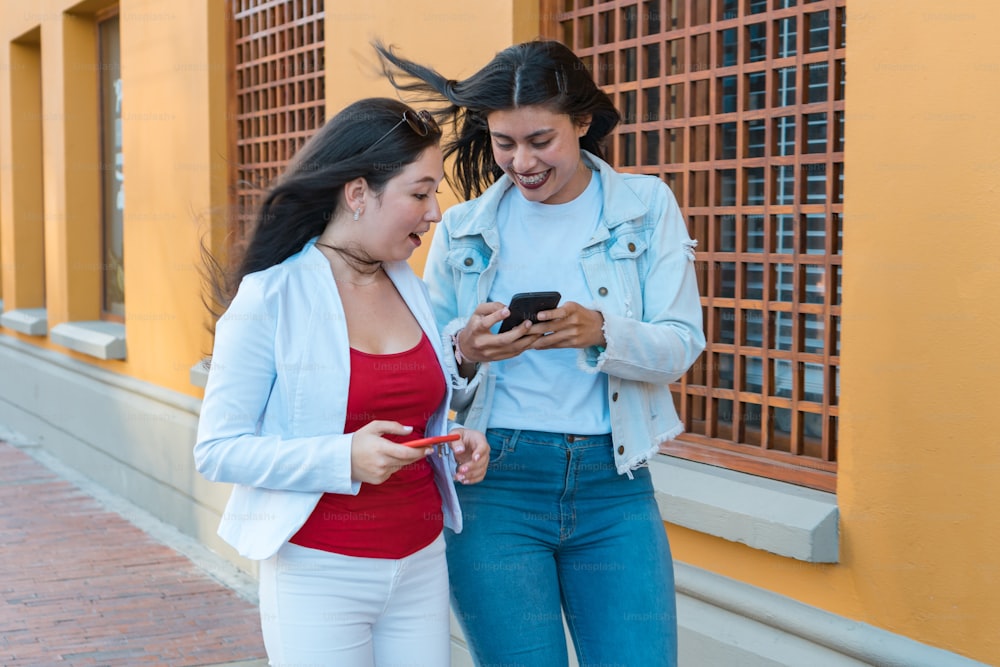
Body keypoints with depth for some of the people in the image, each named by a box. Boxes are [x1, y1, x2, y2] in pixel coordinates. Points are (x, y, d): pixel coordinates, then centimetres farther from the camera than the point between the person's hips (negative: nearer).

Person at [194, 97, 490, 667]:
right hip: (320, 572, -5)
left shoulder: (411, 289, 8)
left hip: (421, 565, 6)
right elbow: (217, 449, -13)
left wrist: (455, 444, -1)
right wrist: (343, 459, -24)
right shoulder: (269, 298, -11)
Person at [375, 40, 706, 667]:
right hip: (494, 484, 0)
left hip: (613, 483, 0)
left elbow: (682, 344, -2)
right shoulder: (462, 231, 7)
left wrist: (598, 332, -22)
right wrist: (467, 353, -16)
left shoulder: (646, 205, 5)